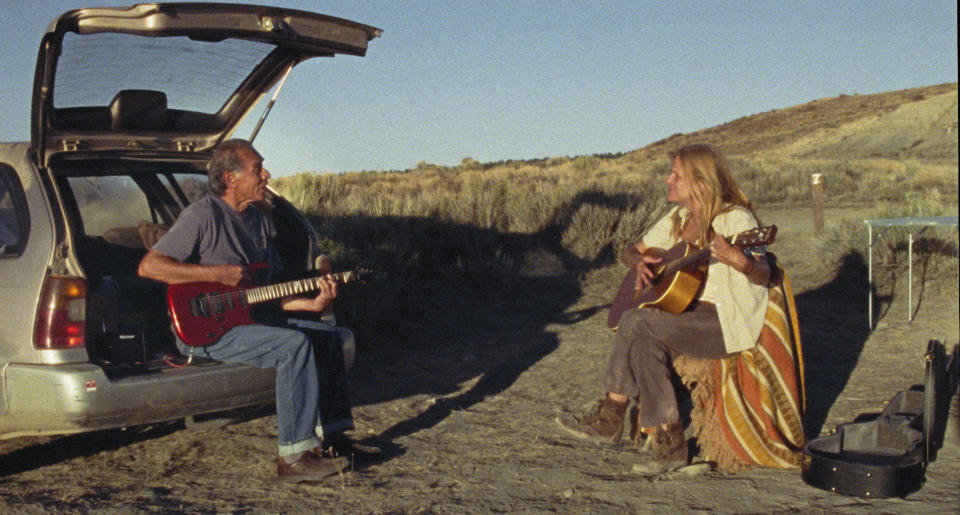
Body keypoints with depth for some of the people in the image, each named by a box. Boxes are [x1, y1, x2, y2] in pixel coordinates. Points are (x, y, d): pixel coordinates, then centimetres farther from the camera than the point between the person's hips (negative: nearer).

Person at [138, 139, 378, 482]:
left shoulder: (259, 221, 15)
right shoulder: (203, 215, -11)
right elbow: (148, 266, -17)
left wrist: (313, 304, -5)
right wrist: (217, 274, -21)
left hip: (246, 319, 9)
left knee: (327, 340, 2)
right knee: (294, 344, -27)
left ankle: (331, 436, 8)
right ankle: (295, 456, -24)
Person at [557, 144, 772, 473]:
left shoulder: (735, 218, -10)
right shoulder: (677, 219, 13)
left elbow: (762, 275, -22)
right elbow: (630, 251, 21)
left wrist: (740, 262, -44)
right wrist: (639, 263, -3)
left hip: (728, 322, -8)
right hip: (684, 316, 8)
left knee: (637, 321, -24)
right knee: (646, 344, -21)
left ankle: (612, 417, -13)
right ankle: (668, 442, -15)